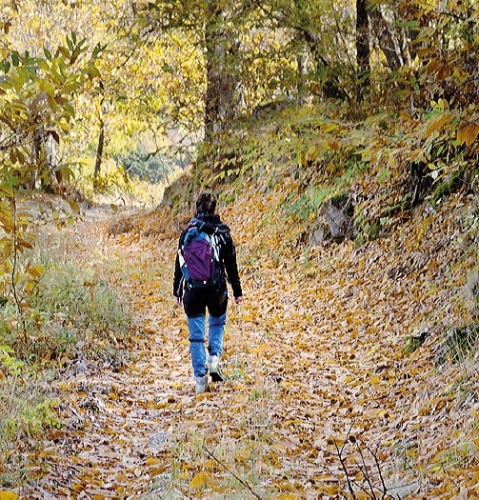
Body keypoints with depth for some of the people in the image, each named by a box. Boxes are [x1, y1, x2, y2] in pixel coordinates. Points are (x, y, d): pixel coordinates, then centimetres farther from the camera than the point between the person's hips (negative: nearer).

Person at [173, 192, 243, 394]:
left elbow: (179, 264, 3)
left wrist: (177, 290, 12)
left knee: (196, 335, 7)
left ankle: (200, 376, 4)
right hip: (217, 290, 0)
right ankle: (214, 356, 3)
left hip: (193, 291, 0)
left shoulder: (188, 232, -2)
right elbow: (231, 265, -1)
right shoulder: (223, 232, -4)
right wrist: (237, 291, 7)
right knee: (217, 323, 25)